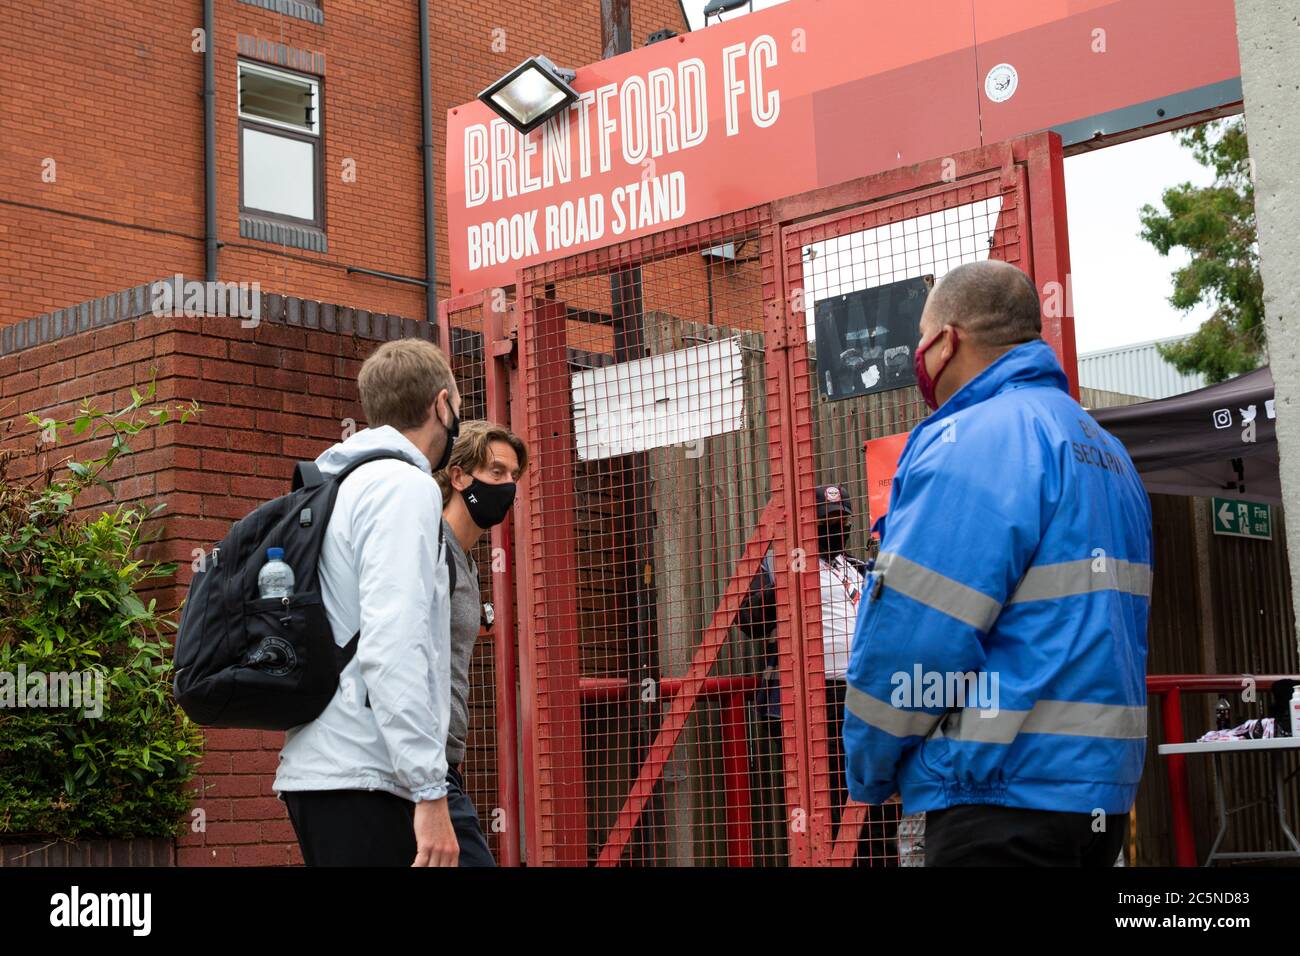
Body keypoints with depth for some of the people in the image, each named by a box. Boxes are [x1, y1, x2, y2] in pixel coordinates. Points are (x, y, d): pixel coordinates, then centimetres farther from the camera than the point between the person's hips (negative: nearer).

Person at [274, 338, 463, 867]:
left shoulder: (338, 488, 20)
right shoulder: (406, 486, -8)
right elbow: (392, 647, -19)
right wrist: (430, 793, -20)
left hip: (315, 771, 10)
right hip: (363, 782, -9)